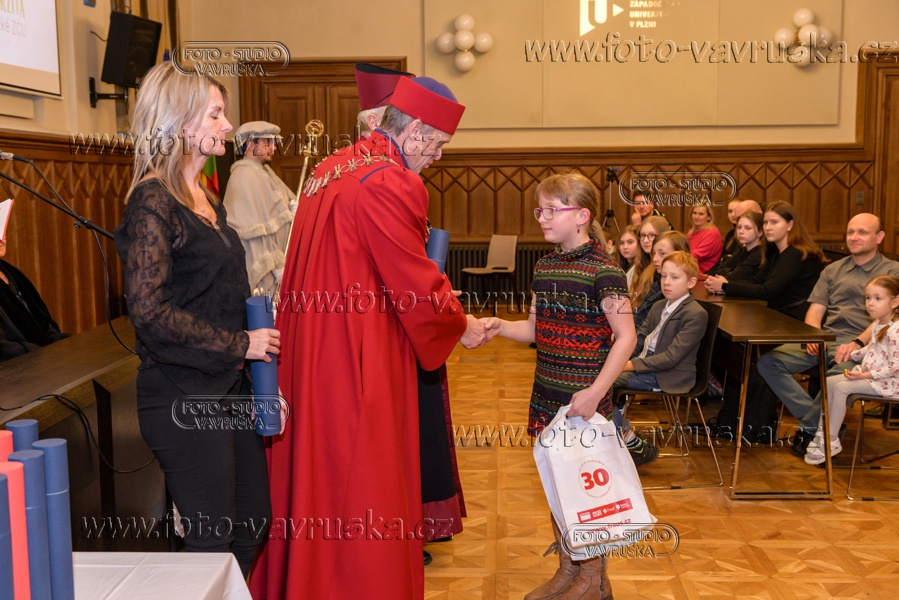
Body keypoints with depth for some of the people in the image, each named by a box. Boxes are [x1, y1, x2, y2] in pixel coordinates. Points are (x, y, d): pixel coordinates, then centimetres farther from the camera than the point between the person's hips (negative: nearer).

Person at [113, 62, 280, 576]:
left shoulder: (206, 198, 14)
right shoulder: (153, 200, -14)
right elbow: (149, 310, -21)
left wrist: (260, 333, 7)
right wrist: (239, 344, -15)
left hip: (231, 385, 9)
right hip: (184, 394, -9)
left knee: (253, 522, 16)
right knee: (212, 539, 2)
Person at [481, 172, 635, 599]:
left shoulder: (604, 271, -14)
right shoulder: (544, 266, 8)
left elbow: (626, 337, -15)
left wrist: (595, 393, -21)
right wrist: (500, 327, -6)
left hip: (584, 398, -7)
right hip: (548, 394, 7)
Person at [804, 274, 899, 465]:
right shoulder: (878, 324, 8)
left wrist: (865, 375, -23)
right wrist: (852, 354, 10)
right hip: (868, 373, 10)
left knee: (841, 387, -22)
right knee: (829, 382, 1)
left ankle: (831, 442, -12)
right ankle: (822, 432, 3)